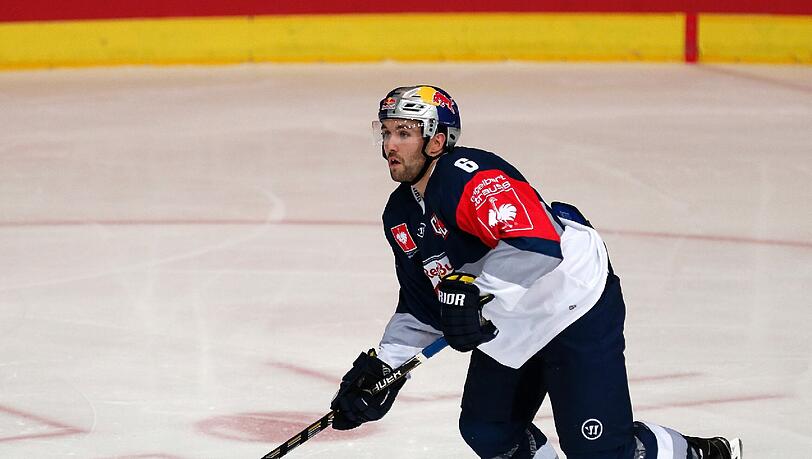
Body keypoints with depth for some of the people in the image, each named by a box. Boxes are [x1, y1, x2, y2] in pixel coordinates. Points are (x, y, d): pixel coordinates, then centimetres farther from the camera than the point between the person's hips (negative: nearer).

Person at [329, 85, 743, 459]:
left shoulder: (471, 176, -25)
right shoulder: (400, 217, 6)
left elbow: (536, 241, -39)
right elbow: (423, 308, 14)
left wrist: (476, 294, -45)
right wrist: (381, 367, 5)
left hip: (576, 310, -10)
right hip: (509, 326, 10)